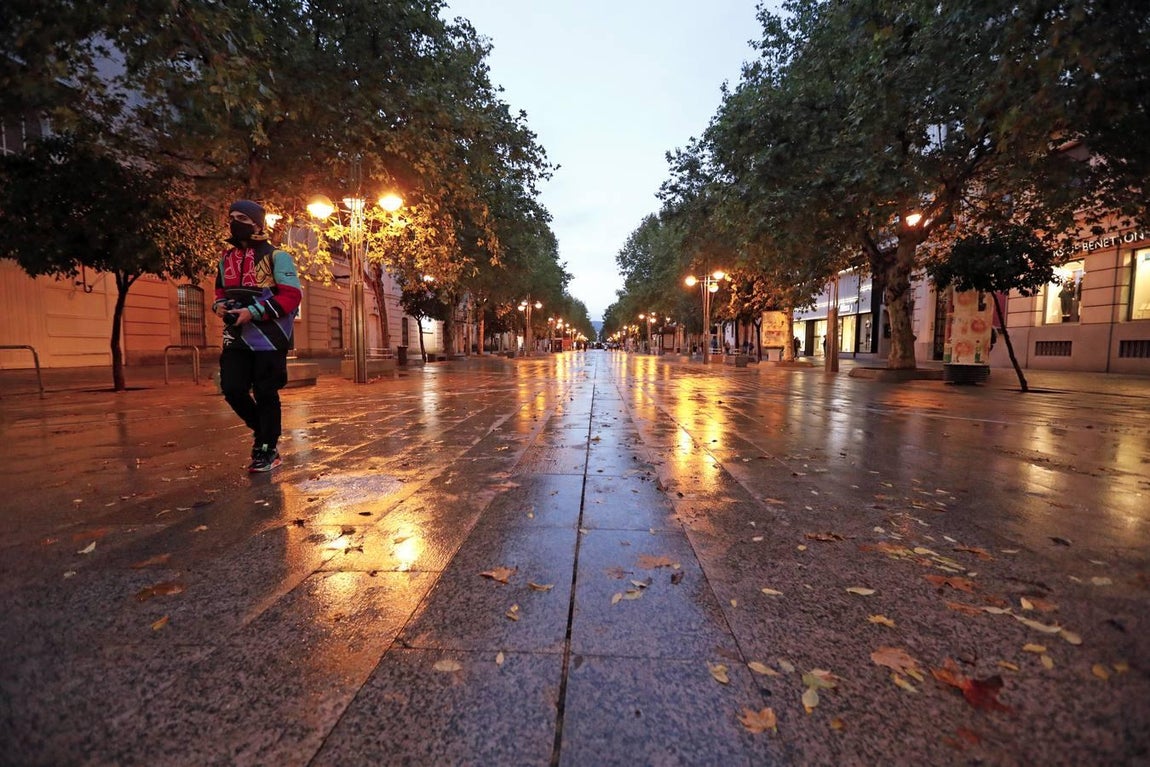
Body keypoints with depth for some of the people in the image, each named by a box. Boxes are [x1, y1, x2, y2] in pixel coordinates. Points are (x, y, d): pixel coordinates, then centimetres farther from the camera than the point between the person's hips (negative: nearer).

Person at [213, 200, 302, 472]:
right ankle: (260, 429, 28)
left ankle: (268, 450, 13)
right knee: (231, 389, 1)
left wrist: (253, 312, -20)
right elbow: (222, 291, 27)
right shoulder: (226, 258, 15)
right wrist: (219, 305, 3)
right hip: (236, 337, 6)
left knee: (265, 394, 0)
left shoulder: (276, 256, -6)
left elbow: (292, 295, -14)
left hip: (268, 337, -6)